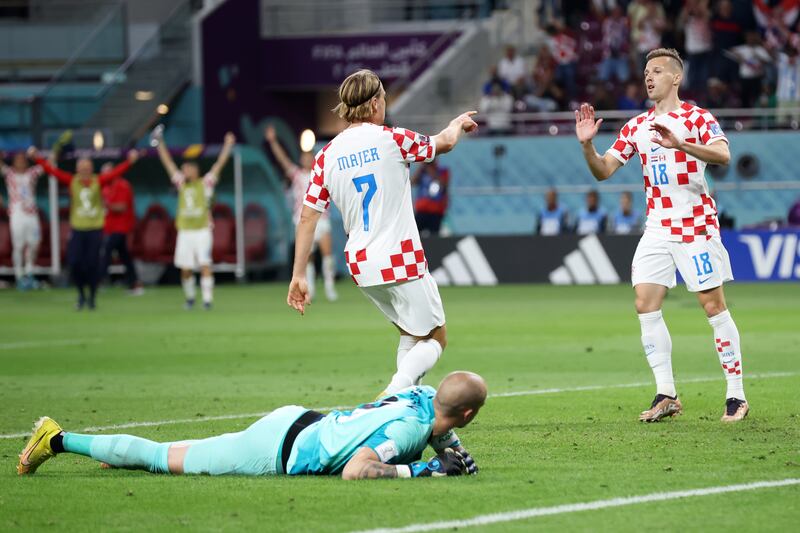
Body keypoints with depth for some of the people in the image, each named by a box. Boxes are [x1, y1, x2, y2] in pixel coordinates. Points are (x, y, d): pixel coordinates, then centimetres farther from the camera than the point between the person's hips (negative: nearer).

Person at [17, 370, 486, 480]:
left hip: (296, 421, 7)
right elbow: (355, 471, -36)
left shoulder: (426, 395, -2)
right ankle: (60, 440, 17)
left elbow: (436, 430, 21)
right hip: (274, 452, -7)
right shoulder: (406, 429, -28)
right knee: (165, 459, 7)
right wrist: (421, 469, -30)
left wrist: (452, 450, 0)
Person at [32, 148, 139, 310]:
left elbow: (115, 173, -11)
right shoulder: (72, 181, 2)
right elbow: (52, 171, -1)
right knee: (74, 263, -4)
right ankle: (81, 295, 18)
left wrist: (129, 161, -24)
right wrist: (37, 158, -7)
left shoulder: (99, 181, -1)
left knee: (92, 264, -1)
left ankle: (92, 297, 15)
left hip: (95, 229, -1)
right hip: (77, 229, 1)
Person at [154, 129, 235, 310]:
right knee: (185, 269, 3)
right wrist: (160, 143, 13)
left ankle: (207, 299, -10)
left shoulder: (206, 184, 4)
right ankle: (190, 297, 22)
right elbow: (168, 163, 15)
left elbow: (219, 164, -1)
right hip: (185, 232, 3)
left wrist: (228, 145, -9)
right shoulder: (182, 184, 12)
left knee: (205, 265, -11)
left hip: (202, 231, -3)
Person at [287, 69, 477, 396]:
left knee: (410, 335, 24)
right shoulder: (392, 139, -7)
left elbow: (307, 216, 1)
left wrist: (298, 276, 4)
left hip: (361, 266, 6)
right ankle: (393, 396, -20)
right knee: (435, 339, 4)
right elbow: (444, 143, 12)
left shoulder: (328, 155, 4)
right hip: (402, 259, -6)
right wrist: (458, 124, 35)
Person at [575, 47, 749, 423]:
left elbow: (723, 155, -23)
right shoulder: (637, 126, 12)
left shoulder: (696, 118, -5)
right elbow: (603, 171, 11)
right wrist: (587, 144, -9)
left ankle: (736, 395, 0)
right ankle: (666, 395, 1)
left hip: (696, 225, -6)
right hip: (657, 228, 6)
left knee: (713, 305, -6)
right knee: (645, 304, -4)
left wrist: (680, 144, -38)